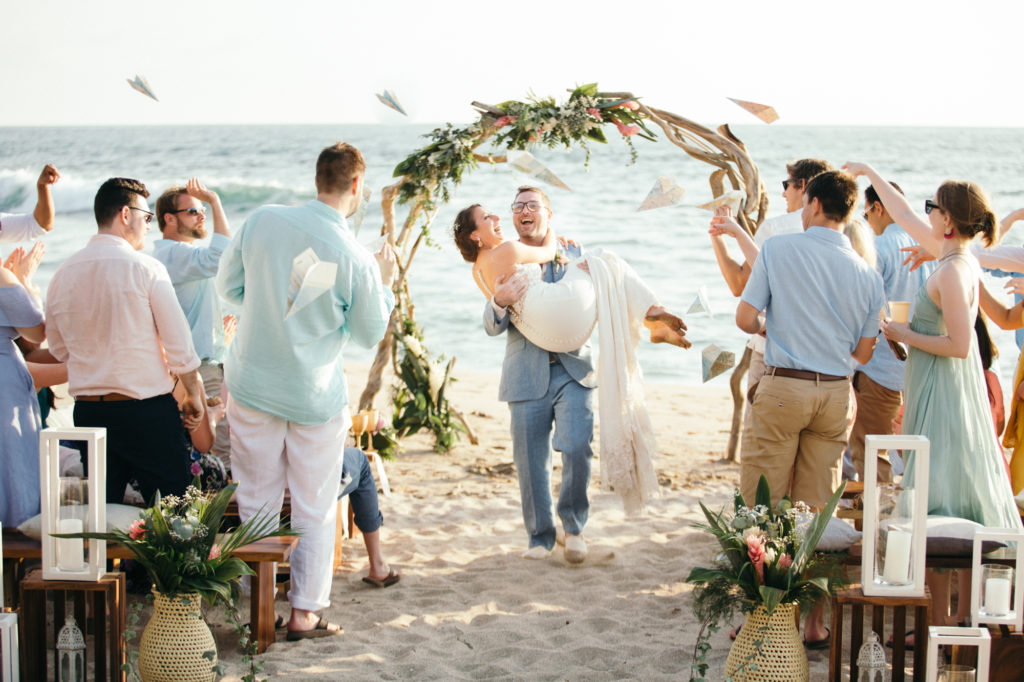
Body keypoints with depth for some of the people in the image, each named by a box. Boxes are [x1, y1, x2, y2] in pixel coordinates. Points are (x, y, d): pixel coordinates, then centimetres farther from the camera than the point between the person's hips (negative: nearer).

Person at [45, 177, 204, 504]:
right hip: (147, 409, -5)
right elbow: (178, 342, -7)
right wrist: (193, 397, 6)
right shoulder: (145, 268, -9)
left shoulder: (62, 274, 5)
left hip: (87, 411, 5)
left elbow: (59, 349, 15)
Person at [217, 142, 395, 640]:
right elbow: (369, 334, -3)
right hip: (316, 396, -3)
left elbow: (229, 285, 5)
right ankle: (304, 612, 16)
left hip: (253, 387, 3)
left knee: (256, 502, 13)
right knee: (314, 507, 11)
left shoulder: (263, 220, -8)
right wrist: (384, 283, 10)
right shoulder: (357, 260, -16)